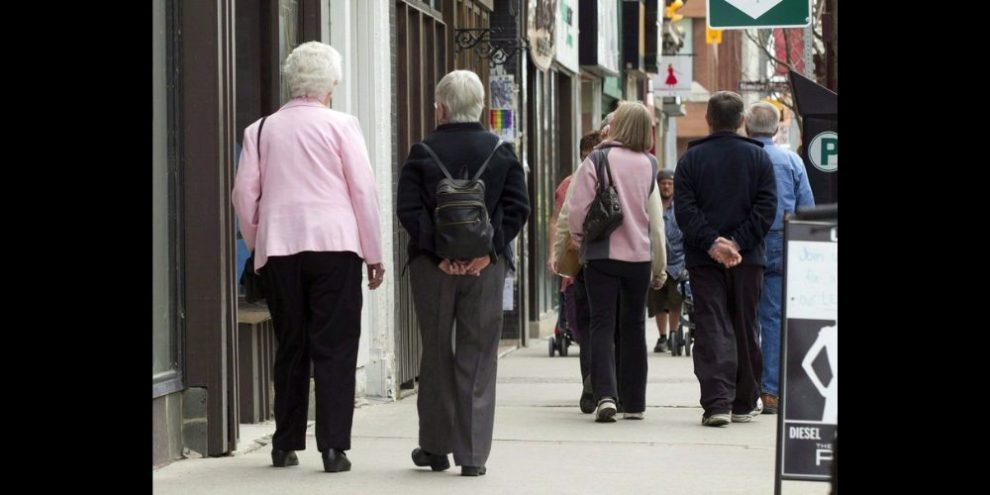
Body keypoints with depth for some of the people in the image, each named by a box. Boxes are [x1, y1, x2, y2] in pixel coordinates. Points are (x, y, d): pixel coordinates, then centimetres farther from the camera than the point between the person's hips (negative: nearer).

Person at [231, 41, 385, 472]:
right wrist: (373, 255, 4)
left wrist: (258, 245, 19)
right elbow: (363, 191, -2)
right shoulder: (340, 125, 0)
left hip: (278, 247, 3)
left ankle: (285, 445, 14)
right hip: (334, 243, -3)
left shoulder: (261, 130, 9)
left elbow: (244, 194, 8)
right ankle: (333, 447, -6)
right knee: (334, 347, -1)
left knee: (289, 347, 12)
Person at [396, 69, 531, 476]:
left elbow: (408, 209, -10)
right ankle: (473, 454, -1)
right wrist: (489, 250, -6)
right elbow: (518, 207, -3)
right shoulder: (502, 152, 3)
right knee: (478, 358, 4)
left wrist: (436, 253, -9)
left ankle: (436, 447, 19)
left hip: (433, 268, -1)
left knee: (436, 354, 12)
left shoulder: (422, 153, -2)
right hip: (487, 267, 1)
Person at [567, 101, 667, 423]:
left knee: (602, 325, -1)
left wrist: (579, 239, 10)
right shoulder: (648, 165, 3)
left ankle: (605, 394, -18)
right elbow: (656, 219, 6)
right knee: (633, 327, 12)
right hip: (639, 256, 3)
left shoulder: (597, 160, -8)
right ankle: (634, 403, 15)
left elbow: (577, 210, -10)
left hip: (601, 255, -3)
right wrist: (660, 266, 13)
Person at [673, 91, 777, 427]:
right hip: (749, 260, 1)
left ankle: (717, 402, -17)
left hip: (703, 260, -1)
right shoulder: (758, 157, 4)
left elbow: (684, 209, -8)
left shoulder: (691, 158, 1)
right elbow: (766, 207, -5)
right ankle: (743, 405, 18)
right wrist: (738, 243, -8)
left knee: (711, 329, -3)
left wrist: (711, 243, -11)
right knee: (745, 330, 11)